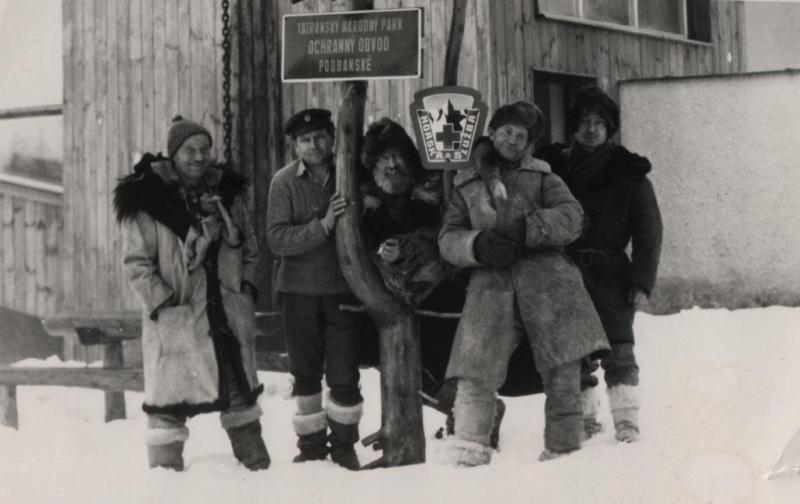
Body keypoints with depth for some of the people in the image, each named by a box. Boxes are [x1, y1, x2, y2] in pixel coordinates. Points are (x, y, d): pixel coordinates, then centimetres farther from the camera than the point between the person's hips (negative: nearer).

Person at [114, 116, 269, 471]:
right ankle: (165, 466, 11)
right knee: (172, 391, -2)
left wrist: (247, 285, 5)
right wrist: (161, 302, -17)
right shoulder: (147, 199, -10)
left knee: (241, 385, 16)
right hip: (175, 314, -5)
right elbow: (136, 262, -10)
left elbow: (249, 245, 16)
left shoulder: (226, 191, 7)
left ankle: (255, 461, 31)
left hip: (230, 310, 5)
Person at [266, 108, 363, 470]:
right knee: (306, 373, 12)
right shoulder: (285, 182, -7)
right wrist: (323, 226, -27)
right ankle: (311, 443, 26)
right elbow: (277, 239, -17)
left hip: (343, 288, 0)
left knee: (344, 375, 0)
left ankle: (344, 444, 18)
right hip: (300, 290, 0)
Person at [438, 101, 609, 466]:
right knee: (476, 372, -11)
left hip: (545, 274, 0)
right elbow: (447, 239, 14)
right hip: (491, 282, 0)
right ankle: (467, 452, -5)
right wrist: (478, 244, -8)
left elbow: (571, 217, 3)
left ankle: (564, 449, -2)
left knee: (564, 366, -10)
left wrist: (526, 229, -11)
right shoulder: (467, 185, 22)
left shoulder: (541, 177, 18)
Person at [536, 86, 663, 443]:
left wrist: (642, 280, -5)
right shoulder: (552, 167, 8)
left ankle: (626, 419, -4)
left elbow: (648, 231, 3)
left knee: (617, 346, -8)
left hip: (609, 273, -2)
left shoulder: (628, 173, 4)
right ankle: (585, 418, 13)